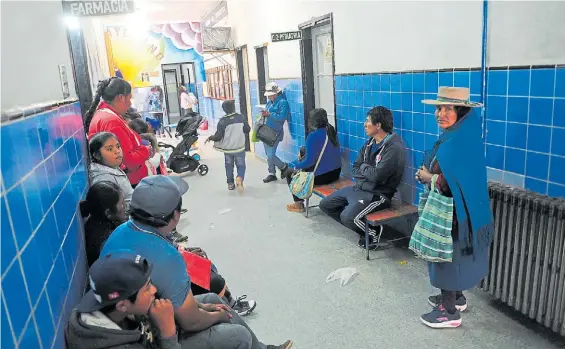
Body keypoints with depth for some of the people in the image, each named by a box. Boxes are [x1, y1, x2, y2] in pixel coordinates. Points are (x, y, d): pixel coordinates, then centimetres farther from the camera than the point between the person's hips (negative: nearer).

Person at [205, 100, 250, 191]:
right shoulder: (241, 117, -9)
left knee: (229, 165, 19)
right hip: (239, 148, 0)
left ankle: (230, 184, 24)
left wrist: (210, 138, 5)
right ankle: (240, 178, -18)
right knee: (241, 165, 10)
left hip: (227, 149, 0)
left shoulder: (222, 121, -13)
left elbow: (218, 136, -13)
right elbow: (248, 130, -1)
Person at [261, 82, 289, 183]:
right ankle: (272, 174, 25)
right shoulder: (269, 102, 13)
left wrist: (269, 114, -24)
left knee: (270, 155, -11)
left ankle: (283, 167, 15)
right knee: (269, 155, 13)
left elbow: (283, 117, -23)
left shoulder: (282, 102, -12)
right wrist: (264, 114, -3)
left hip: (275, 133, -8)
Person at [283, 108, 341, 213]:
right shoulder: (332, 131, 4)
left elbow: (309, 161, -20)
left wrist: (296, 165, -1)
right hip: (335, 173, 8)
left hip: (321, 176, -8)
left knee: (289, 172, 14)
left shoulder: (313, 136, -20)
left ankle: (299, 204, 21)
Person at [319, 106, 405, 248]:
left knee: (347, 217, -29)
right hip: (358, 188, 9)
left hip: (377, 194, -9)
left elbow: (378, 176, -25)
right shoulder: (370, 143, 8)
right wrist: (368, 173, -11)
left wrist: (364, 167, -5)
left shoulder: (394, 147, -18)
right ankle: (358, 225, 13)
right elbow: (355, 170, 10)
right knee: (325, 204, 6)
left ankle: (373, 234, 0)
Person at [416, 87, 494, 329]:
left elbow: (449, 185, -30)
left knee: (449, 256, 4)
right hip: (454, 209, 10)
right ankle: (456, 297, 41)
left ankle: (450, 312, 20)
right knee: (450, 256, 22)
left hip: (453, 212, -10)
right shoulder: (460, 135, 6)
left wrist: (427, 177, -14)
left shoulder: (456, 143, -26)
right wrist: (428, 173, 2)